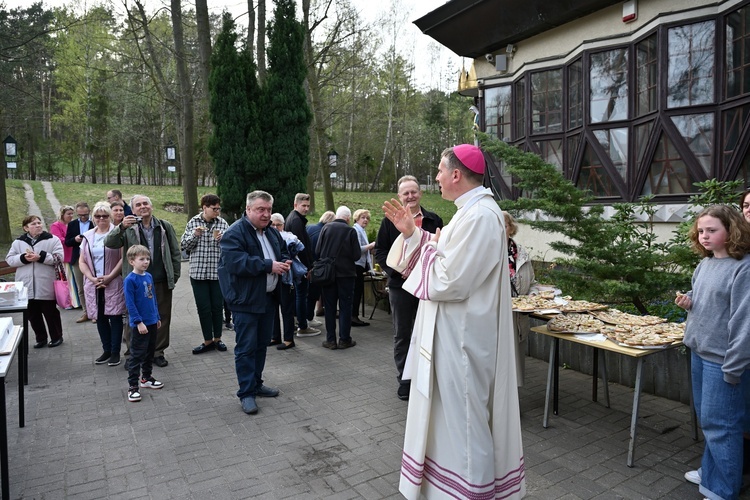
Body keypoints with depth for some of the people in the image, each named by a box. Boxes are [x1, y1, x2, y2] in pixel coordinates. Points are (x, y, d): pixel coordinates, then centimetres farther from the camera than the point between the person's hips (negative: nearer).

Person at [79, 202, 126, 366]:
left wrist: (109, 277, -14)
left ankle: (115, 352, 9)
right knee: (100, 317, 10)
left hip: (113, 283, -5)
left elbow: (123, 258, -10)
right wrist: (92, 278, -5)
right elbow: (82, 261, 10)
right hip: (94, 285, 5)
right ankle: (106, 350, 23)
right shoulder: (88, 236, 11)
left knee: (115, 316, 0)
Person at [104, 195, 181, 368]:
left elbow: (175, 253, 9)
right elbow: (109, 243, -11)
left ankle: (158, 352, 22)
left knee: (162, 318, 9)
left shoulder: (165, 226, 6)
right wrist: (121, 227, -27)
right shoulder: (129, 229, 2)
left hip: (162, 282, 2)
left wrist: (174, 275, 5)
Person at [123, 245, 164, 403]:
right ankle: (133, 386, 7)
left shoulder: (149, 276, 6)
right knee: (137, 355, -1)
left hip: (152, 323, 8)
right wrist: (139, 322, -19)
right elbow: (130, 303, -17)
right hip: (140, 325, -7)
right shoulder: (130, 280, -15)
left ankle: (146, 378, 34)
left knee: (150, 352, 19)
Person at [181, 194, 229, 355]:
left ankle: (217, 339, 23)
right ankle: (208, 341, 17)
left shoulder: (223, 224, 1)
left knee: (217, 306, 8)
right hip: (198, 272, 0)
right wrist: (195, 235, -14)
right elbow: (184, 246, 3)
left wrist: (221, 239, -18)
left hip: (218, 272, 0)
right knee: (203, 308, 5)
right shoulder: (193, 223, 2)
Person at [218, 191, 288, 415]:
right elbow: (236, 262, -26)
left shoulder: (272, 233, 13)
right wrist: (269, 266, -24)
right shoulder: (235, 233, -13)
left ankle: (256, 384, 30)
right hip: (246, 301, -8)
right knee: (246, 347, -2)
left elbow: (283, 253, 24)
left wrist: (284, 263, 0)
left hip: (268, 298, 8)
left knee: (262, 344, 16)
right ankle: (246, 393, 9)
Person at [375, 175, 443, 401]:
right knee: (402, 335, 9)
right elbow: (380, 251, 0)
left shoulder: (434, 220, 4)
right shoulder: (391, 220, -1)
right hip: (401, 285, -1)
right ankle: (404, 380, 21)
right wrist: (397, 270, -14)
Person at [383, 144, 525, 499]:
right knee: (453, 408, 22)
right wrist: (411, 234, 6)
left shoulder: (480, 217, -23)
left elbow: (449, 280, -26)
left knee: (460, 411, 4)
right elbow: (446, 261, 14)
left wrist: (434, 246, -9)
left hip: (462, 335, -11)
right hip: (455, 330, 11)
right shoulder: (472, 211, 11)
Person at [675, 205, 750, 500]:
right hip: (700, 352, 8)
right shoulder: (704, 264, 7)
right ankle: (711, 471, 37)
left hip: (723, 359, -8)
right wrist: (688, 302, -1)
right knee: (707, 418, 20)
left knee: (718, 423, 1)